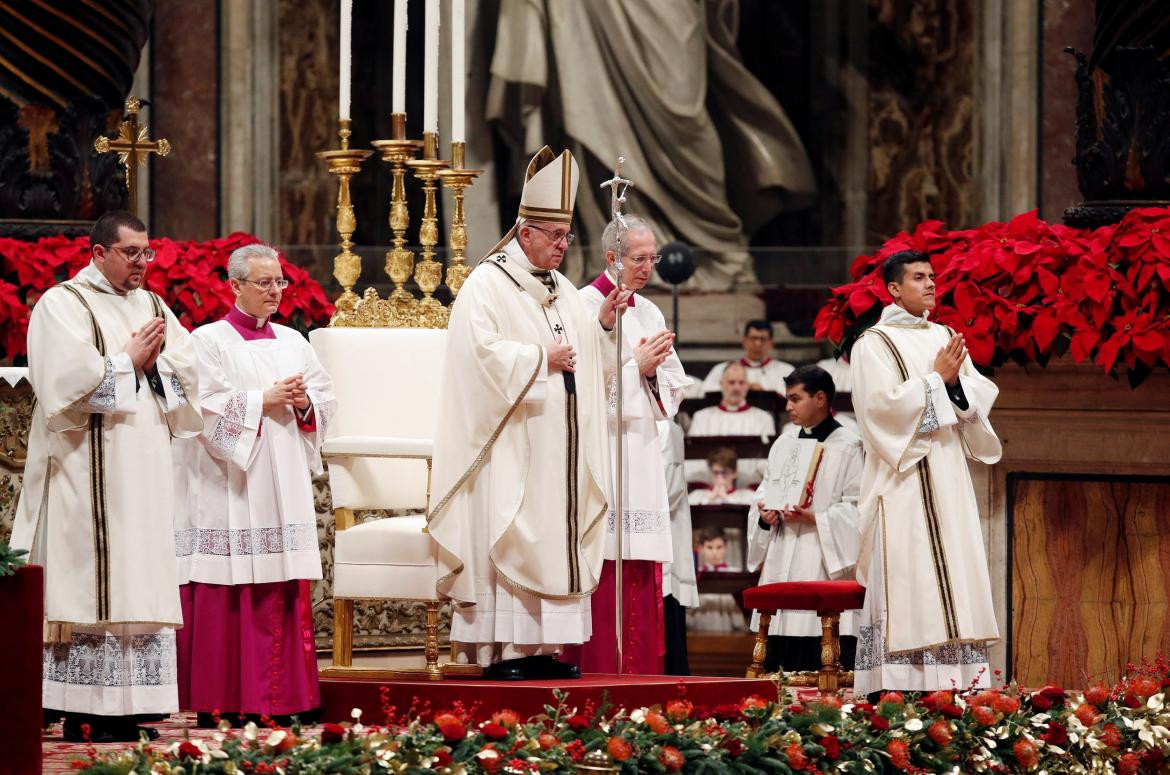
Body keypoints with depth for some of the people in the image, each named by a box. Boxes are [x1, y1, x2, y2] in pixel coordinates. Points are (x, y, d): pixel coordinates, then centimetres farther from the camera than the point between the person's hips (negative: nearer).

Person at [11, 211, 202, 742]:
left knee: (139, 583, 2)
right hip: (89, 474, -7)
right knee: (88, 577, -10)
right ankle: (81, 715, -10)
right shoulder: (63, 305, -2)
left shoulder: (153, 307, 18)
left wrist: (156, 360, -6)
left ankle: (125, 713, 2)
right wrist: (130, 362, -7)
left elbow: (189, 375, 12)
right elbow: (67, 380, -15)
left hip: (144, 470, 7)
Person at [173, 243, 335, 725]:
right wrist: (263, 401, -13)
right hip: (229, 489, -5)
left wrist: (304, 402, -5)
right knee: (229, 595, -8)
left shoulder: (293, 343, 16)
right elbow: (205, 406, -12)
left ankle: (282, 698, 3)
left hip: (284, 486, 5)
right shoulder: (209, 342, -1)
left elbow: (326, 399, 16)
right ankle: (220, 702, -6)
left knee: (283, 594, 2)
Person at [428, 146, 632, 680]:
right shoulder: (487, 285, -5)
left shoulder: (562, 292, 19)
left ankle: (543, 647, 5)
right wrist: (541, 359, -17)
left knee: (557, 534, 4)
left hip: (557, 446, 8)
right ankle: (502, 649, -12)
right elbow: (482, 353, -17)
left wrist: (603, 322, 2)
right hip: (510, 448, -8)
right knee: (507, 537, -11)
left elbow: (589, 358, 19)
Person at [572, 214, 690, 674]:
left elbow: (675, 386, 18)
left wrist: (655, 369, -2)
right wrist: (635, 367, -11)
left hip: (642, 450, 7)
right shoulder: (586, 305, -4)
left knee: (643, 570, 4)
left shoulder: (648, 312, 18)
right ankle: (601, 672, -12)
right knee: (607, 567, -12)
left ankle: (642, 676, 5)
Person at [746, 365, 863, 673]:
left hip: (825, 564, -6)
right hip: (783, 564, 6)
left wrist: (815, 518, -19)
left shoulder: (849, 447, -2)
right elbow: (764, 495, 20)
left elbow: (857, 509, -8)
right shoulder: (784, 444, 18)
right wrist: (764, 516, -1)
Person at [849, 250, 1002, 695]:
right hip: (904, 480, -6)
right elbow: (885, 402, -15)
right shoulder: (874, 343, -2)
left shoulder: (944, 338, 16)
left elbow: (981, 395, 9)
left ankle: (958, 685, 2)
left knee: (955, 578, 2)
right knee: (906, 580, -10)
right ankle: (903, 689, -12)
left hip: (948, 479, 6)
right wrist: (936, 378, -10)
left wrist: (956, 380, -11)